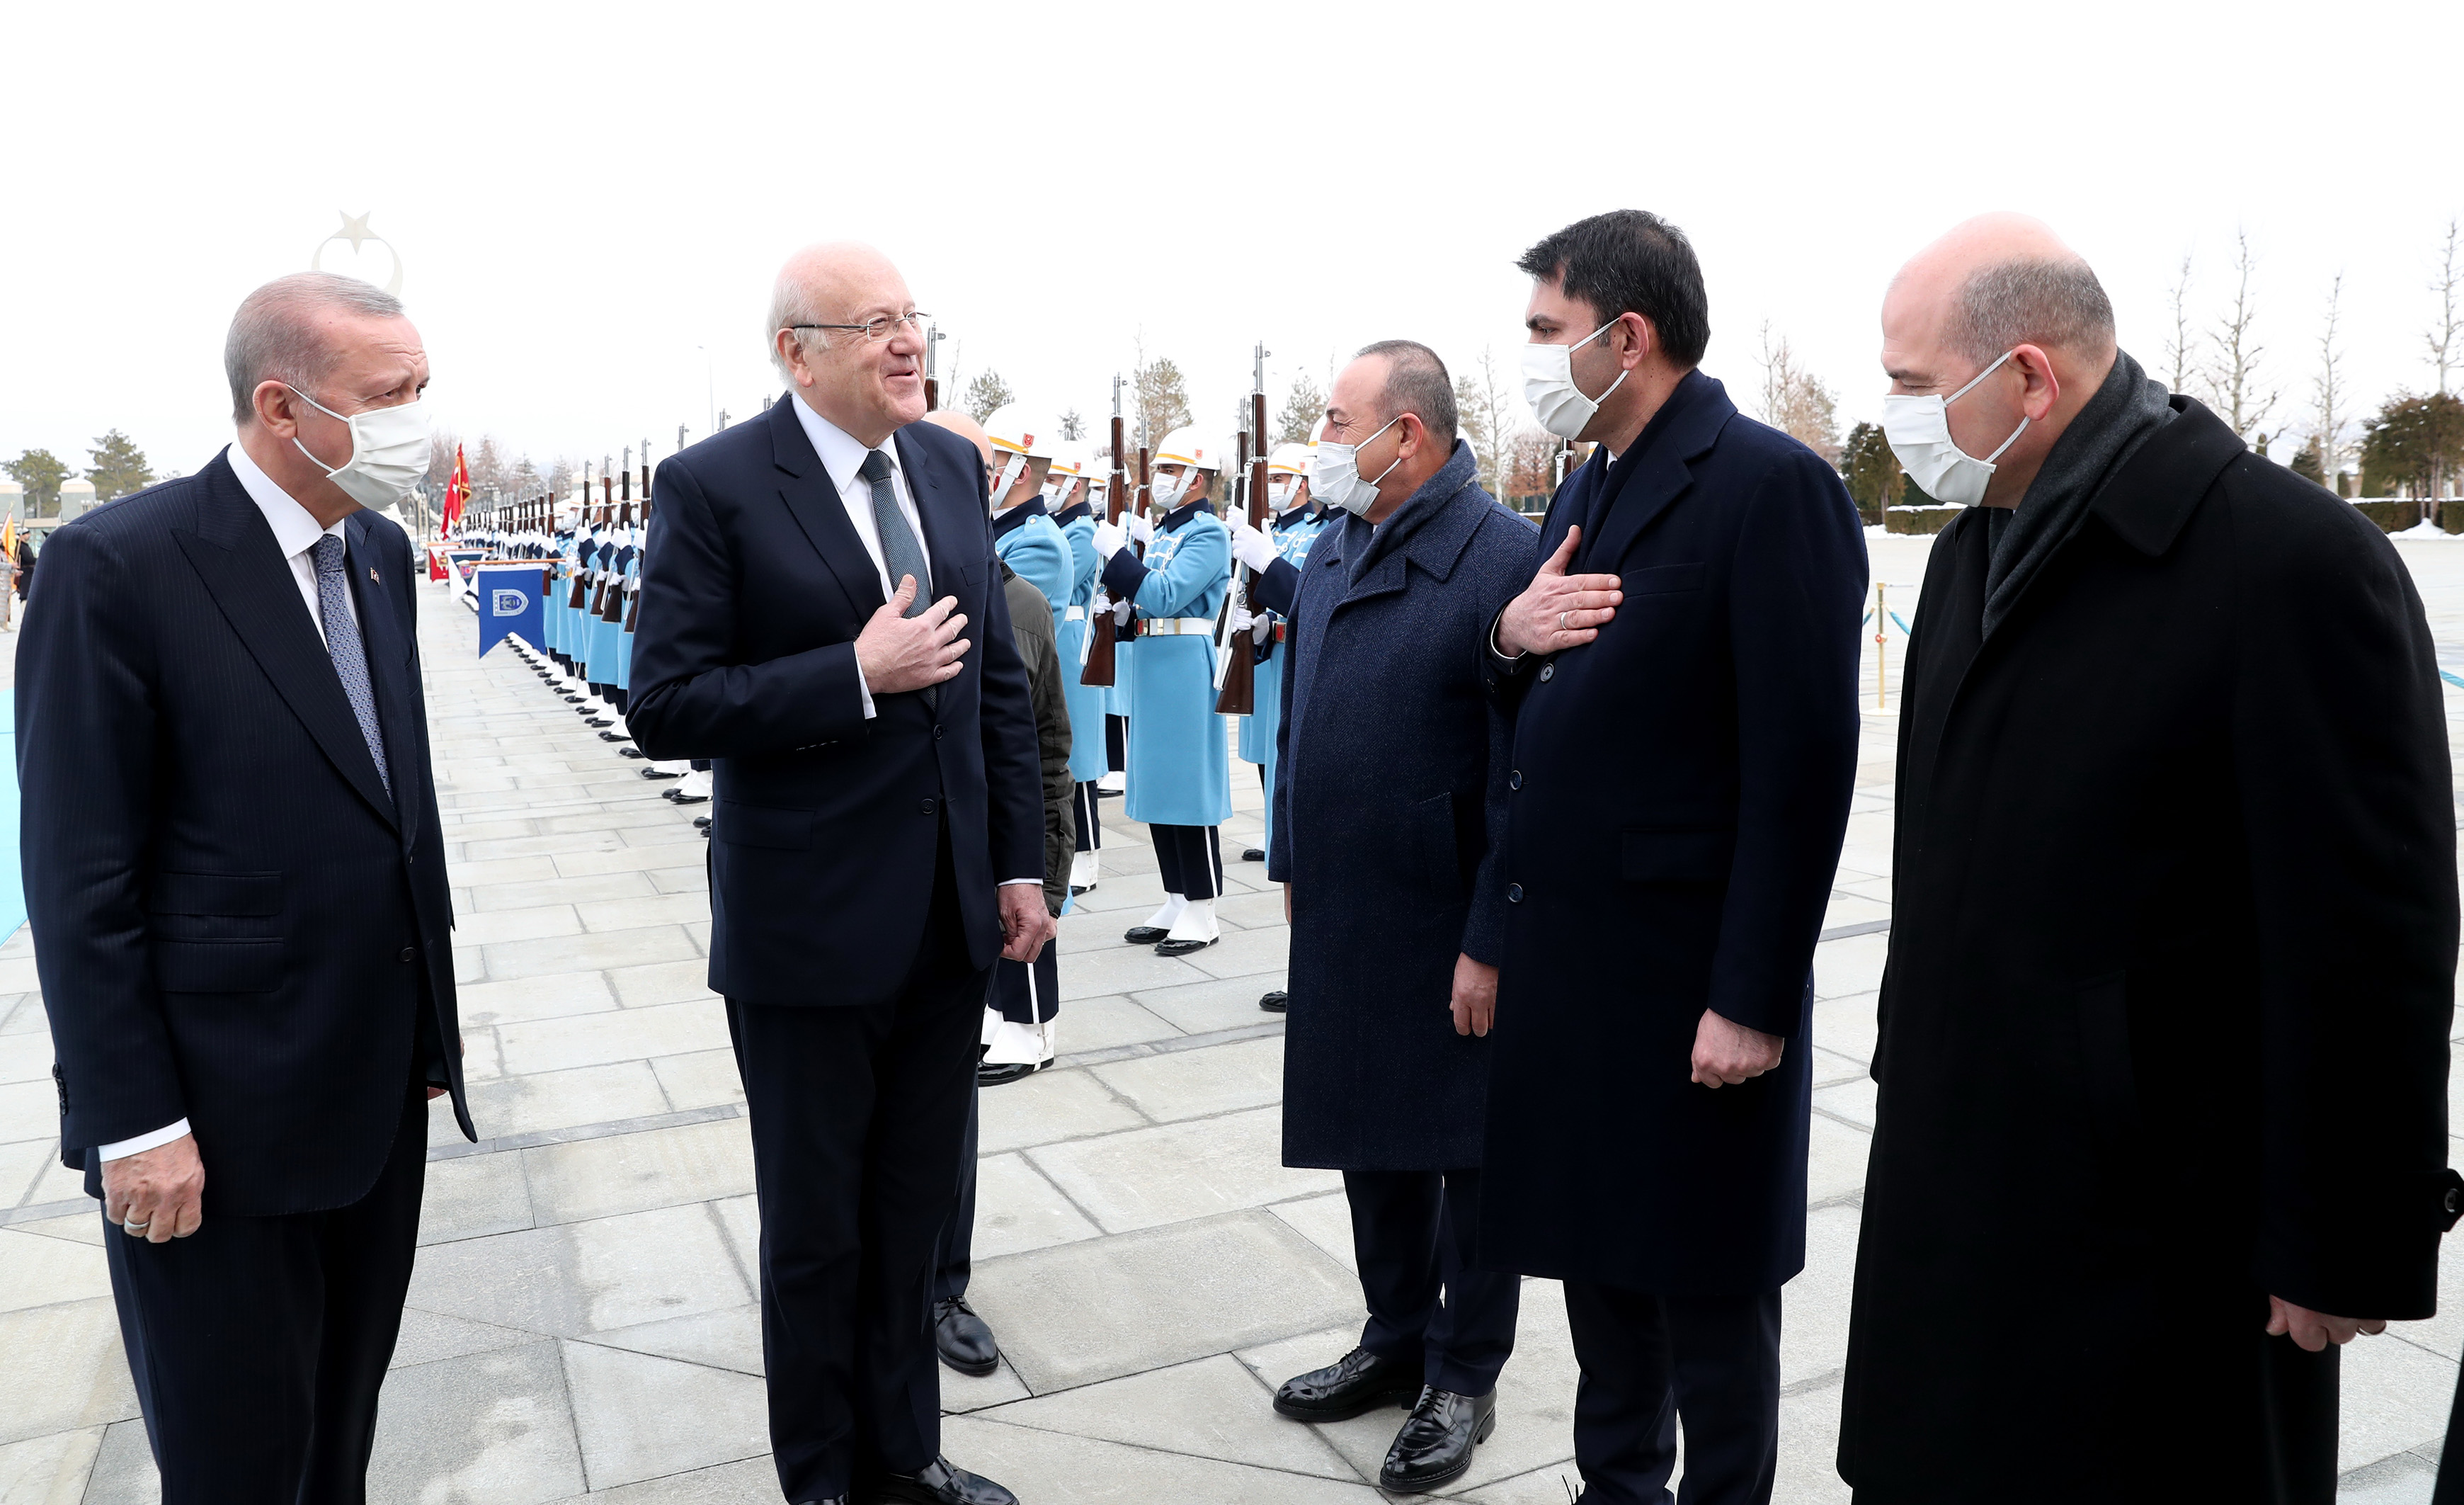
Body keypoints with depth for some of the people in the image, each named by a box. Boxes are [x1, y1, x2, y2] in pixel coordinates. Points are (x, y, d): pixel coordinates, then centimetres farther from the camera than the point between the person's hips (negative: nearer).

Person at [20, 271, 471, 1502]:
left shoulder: (378, 552, 6)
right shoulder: (117, 566, -16)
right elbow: (78, 881, -15)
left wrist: (432, 1025, 12)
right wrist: (133, 1124, -14)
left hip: (378, 1094, 6)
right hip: (219, 1122, -6)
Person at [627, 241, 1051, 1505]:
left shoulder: (952, 467, 6)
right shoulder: (714, 487, -11)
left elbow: (999, 679, 9)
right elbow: (666, 704, -16)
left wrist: (1019, 864, 6)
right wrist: (857, 675, -22)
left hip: (951, 920, 5)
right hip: (809, 927, -5)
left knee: (914, 1214, 19)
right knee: (816, 1233, 14)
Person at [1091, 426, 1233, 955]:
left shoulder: (1207, 532, -11)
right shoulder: (1162, 528, 16)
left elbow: (1164, 596, -23)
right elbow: (1135, 597, 15)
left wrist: (1117, 551, -19)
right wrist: (1129, 551, 0)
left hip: (1187, 667, -9)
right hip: (1153, 663, 9)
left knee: (1189, 787, -4)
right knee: (1158, 785, 12)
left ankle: (1202, 915, 5)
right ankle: (1175, 903, 22)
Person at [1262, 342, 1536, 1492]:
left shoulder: (1503, 558, -17)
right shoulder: (1331, 552, 8)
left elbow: (1526, 773, -19)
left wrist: (1491, 943, -18)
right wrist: (1290, 866, 15)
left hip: (1451, 931, -7)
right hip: (1342, 922, 7)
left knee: (1467, 1152, 11)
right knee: (1374, 1146, 20)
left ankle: (1462, 1378, 31)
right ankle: (1394, 1342, 40)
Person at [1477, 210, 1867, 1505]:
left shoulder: (1770, 487, -14)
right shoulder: (1586, 487, 12)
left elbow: (1801, 764, -18)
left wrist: (1752, 999, -18)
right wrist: (1511, 636, -5)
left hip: (1689, 971, -8)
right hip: (1564, 955, 8)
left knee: (1703, 1287, 10)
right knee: (1595, 1252, 20)